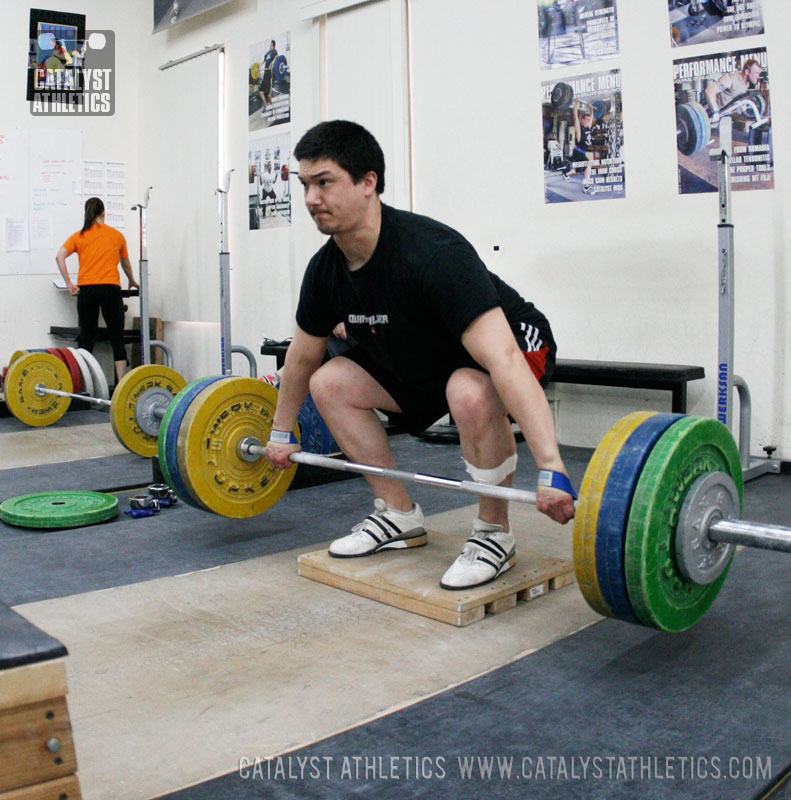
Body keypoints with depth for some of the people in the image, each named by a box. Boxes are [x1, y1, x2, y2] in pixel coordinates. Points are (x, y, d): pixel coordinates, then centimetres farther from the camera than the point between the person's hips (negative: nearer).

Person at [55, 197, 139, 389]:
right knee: (117, 339, 2)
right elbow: (126, 264, 26)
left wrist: (69, 284, -2)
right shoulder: (117, 235, 12)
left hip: (86, 289, 1)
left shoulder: (79, 236, 10)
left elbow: (60, 256, -5)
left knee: (87, 339, 7)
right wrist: (132, 281, 44)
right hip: (110, 288, -1)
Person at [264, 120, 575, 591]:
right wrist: (282, 434, 16)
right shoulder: (326, 269, -12)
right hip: (422, 358, 8)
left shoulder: (431, 253, -37)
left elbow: (501, 359, -45)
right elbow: (303, 356, 7)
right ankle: (401, 517, 7)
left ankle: (494, 535, -14)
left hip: (513, 341, -7)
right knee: (329, 383, -3)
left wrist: (552, 470, -51)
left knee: (470, 394, -40)